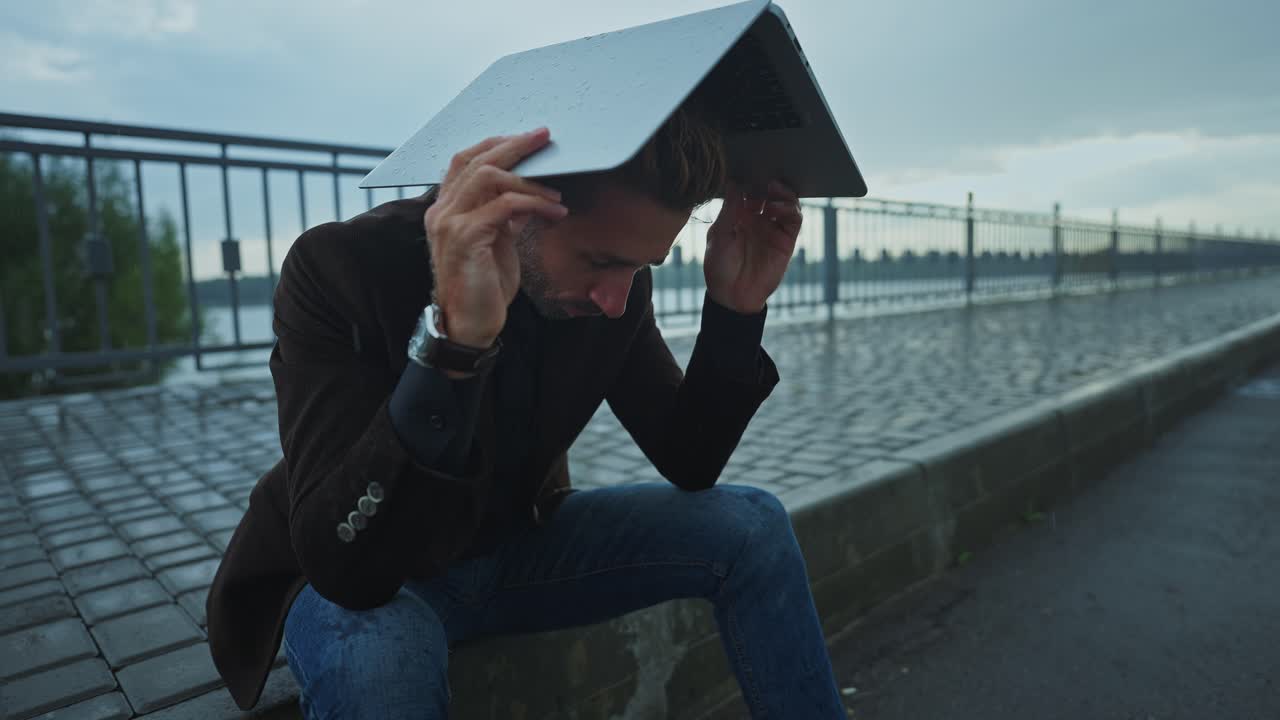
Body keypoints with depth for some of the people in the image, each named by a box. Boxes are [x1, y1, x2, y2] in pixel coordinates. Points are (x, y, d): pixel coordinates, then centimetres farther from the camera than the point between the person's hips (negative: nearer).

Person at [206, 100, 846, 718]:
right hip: (348, 581, -3)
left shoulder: (614, 281, -14)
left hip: (515, 547, 4)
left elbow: (689, 465, -9)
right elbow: (347, 564, -36)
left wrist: (736, 310, -24)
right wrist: (457, 338, -50)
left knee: (751, 527, -12)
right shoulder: (338, 266, -27)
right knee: (374, 650, -39)